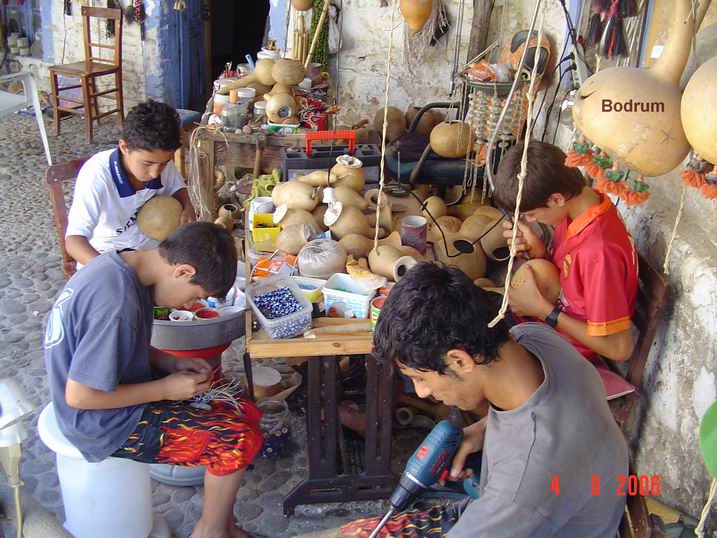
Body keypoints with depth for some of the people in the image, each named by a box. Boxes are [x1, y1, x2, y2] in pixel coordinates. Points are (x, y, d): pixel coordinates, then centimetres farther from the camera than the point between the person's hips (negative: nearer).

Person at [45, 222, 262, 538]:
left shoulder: (122, 265, -2)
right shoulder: (118, 303, -31)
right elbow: (80, 396, -27)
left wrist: (173, 363, 1)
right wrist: (165, 388, -18)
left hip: (119, 392, 9)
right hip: (107, 424, -9)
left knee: (245, 413, 5)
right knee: (240, 439, -11)